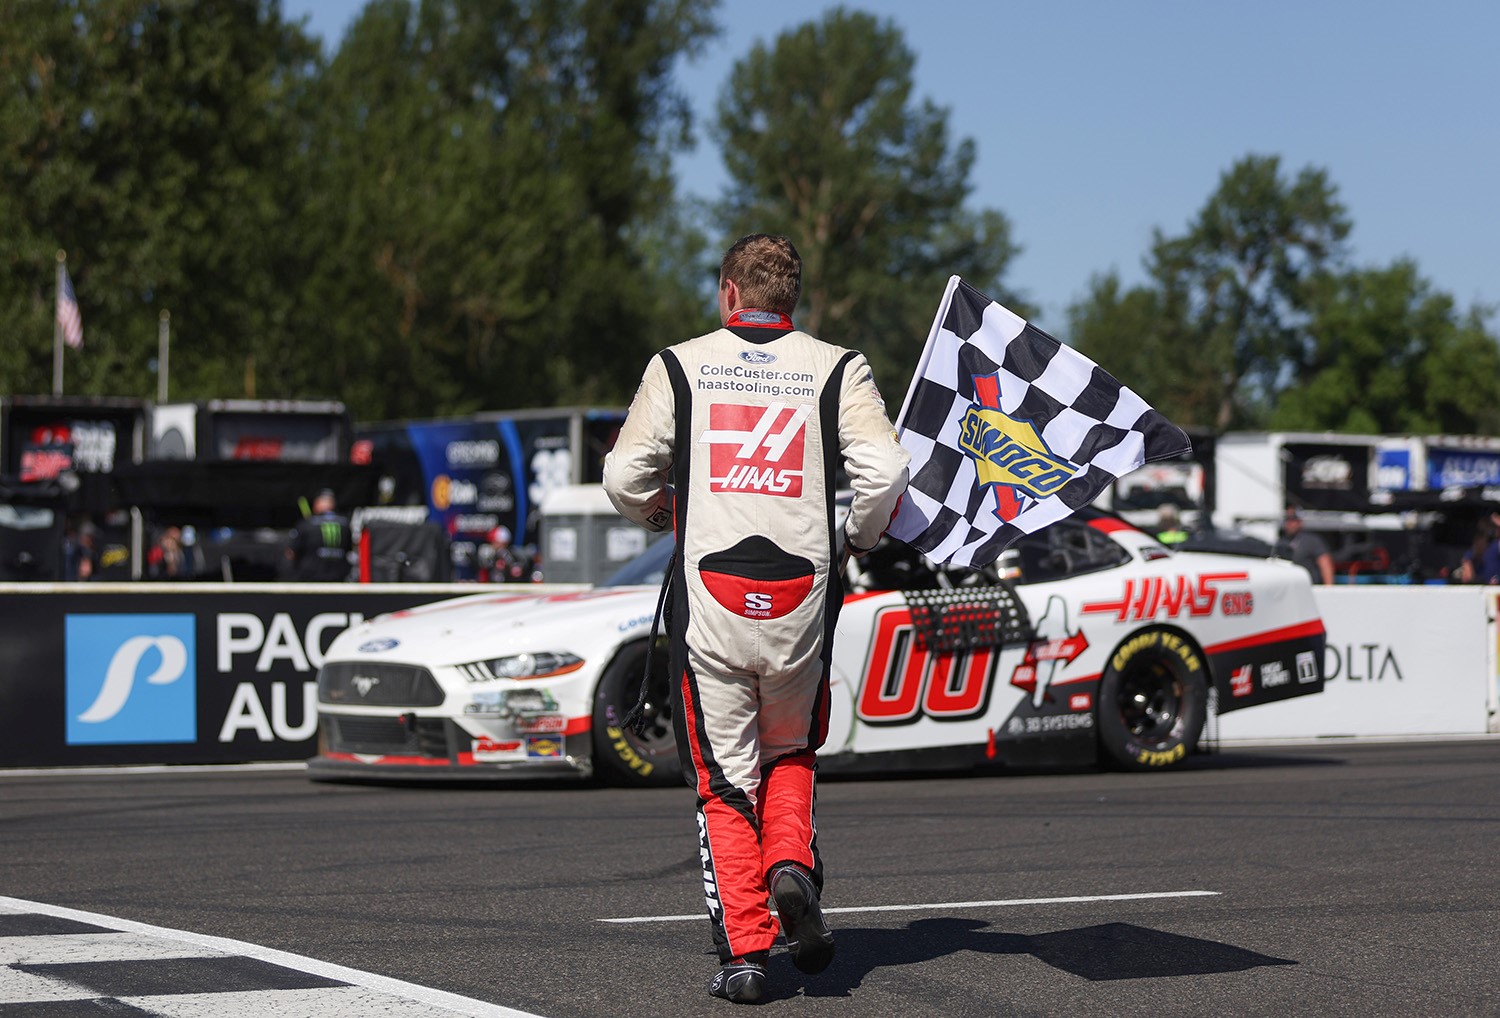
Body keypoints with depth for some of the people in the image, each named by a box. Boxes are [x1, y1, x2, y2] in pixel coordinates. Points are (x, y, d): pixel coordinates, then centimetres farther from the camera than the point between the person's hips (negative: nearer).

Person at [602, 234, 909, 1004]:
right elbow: (884, 472, -7)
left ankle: (743, 951, -1)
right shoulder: (838, 369, 4)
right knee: (790, 753, 23)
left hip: (709, 597, -1)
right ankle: (792, 867, -4)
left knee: (724, 781, 6)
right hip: (801, 596, 1)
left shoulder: (679, 366, 4)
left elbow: (624, 478, 3)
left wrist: (661, 514, 25)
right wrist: (860, 535, 12)